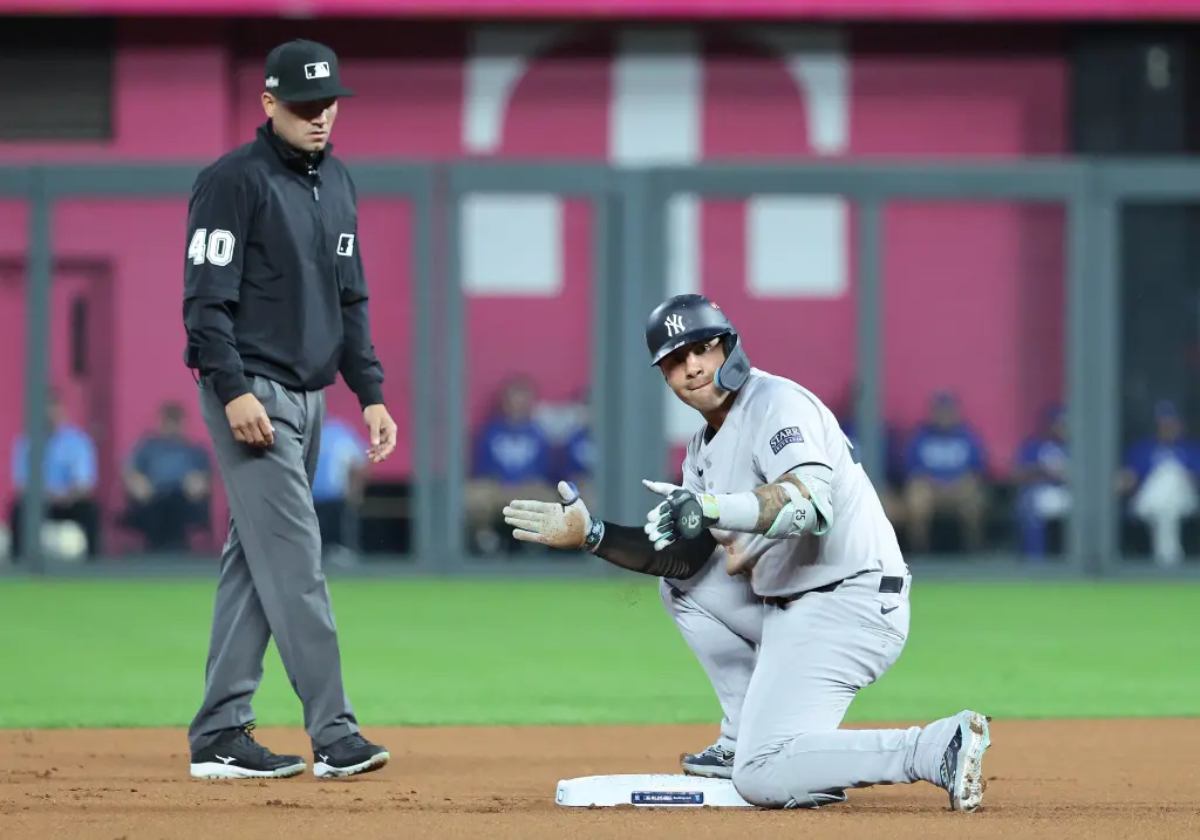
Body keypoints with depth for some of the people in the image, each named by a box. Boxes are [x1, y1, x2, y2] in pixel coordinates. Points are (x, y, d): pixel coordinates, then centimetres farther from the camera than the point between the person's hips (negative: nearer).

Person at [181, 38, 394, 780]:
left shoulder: (337, 183, 15)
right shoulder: (235, 182, -10)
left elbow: (350, 300, 20)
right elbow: (207, 298, -15)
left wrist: (371, 393, 13)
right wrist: (234, 391, -23)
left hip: (306, 397, 8)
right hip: (253, 394, -8)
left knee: (255, 564, 8)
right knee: (294, 558, -11)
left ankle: (219, 738, 11)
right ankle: (334, 733, -14)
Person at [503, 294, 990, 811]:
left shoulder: (777, 403, -13)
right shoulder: (706, 447, 16)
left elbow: (810, 501, -31)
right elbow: (683, 558, 15)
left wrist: (708, 508, -41)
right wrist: (591, 535, 6)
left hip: (849, 607, -10)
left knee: (761, 778, -18)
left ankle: (935, 748, -18)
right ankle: (749, 735, 14)